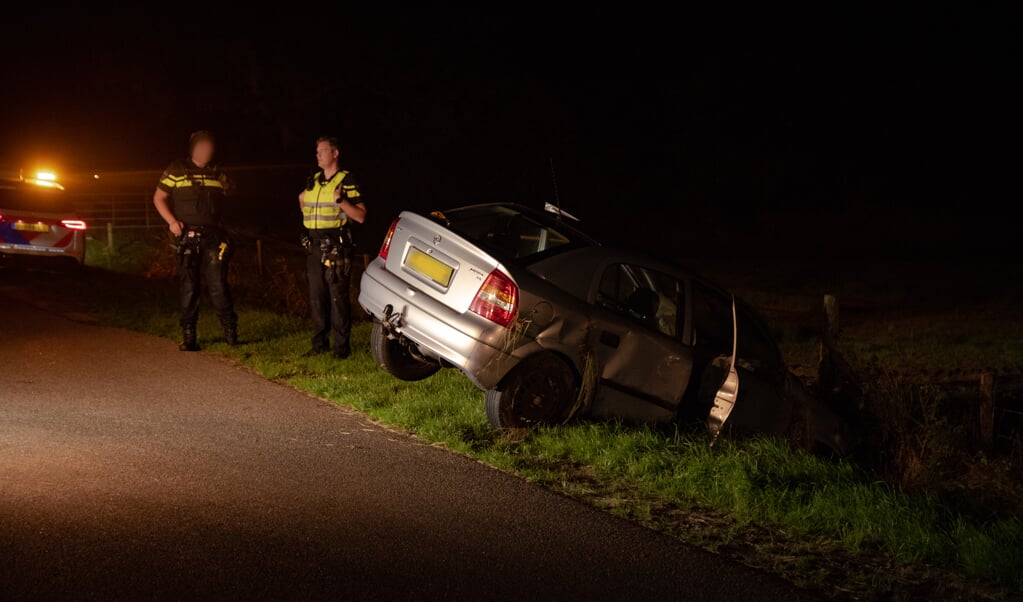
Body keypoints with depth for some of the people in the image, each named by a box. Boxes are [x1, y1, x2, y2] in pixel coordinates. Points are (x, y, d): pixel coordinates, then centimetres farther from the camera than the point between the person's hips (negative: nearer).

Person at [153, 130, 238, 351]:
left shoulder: (217, 173, 13)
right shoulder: (176, 170, 5)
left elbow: (230, 189, 32)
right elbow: (159, 198, 6)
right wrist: (171, 221, -7)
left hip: (212, 236, 1)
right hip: (187, 236, -1)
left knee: (218, 283, -4)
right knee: (189, 286, 0)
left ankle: (230, 329, 7)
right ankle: (188, 335, 6)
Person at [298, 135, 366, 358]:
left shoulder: (346, 181, -5)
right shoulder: (313, 181, 15)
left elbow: (360, 216, -11)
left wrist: (341, 201, -23)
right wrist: (302, 202, 12)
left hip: (336, 247, -7)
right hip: (314, 247, 7)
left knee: (338, 298, -7)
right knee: (316, 297, 10)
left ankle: (341, 345, -3)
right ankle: (320, 343, 18)